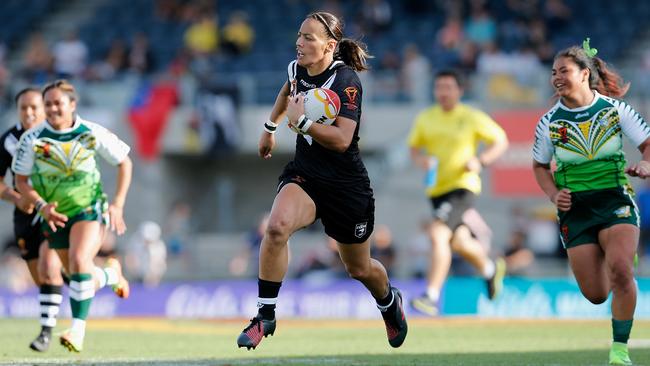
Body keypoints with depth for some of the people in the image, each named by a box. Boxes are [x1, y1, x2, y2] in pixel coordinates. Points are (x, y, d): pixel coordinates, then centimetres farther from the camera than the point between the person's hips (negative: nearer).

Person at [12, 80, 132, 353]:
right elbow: (21, 181, -1)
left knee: (79, 260, -28)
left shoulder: (92, 133, -11)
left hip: (89, 209, -3)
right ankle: (111, 274, 46)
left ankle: (78, 331, -29)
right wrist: (41, 206, -19)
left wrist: (117, 205, -5)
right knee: (84, 280, 10)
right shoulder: (32, 139, -10)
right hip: (55, 217, 3)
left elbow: (124, 163, 2)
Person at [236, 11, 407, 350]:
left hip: (346, 186, -4)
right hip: (304, 175, 4)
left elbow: (342, 140, -28)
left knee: (359, 269, 16)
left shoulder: (346, 81, -20)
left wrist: (301, 121, -31)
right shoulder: (297, 69, -2)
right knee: (277, 226, -31)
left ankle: (390, 302, 53)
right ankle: (265, 316, -21)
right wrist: (270, 126, 32)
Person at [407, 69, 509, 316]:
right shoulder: (425, 118, 5)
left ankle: (431, 296, -22)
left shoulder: (472, 118, -6)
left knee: (438, 234, -23)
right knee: (459, 243, 16)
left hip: (463, 186, -6)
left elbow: (501, 141, 2)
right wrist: (420, 159, -7)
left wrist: (480, 161, -14)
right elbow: (414, 148, 16)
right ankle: (490, 269, 48)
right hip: (436, 189, 6)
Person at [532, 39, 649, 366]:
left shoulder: (614, 109, -3)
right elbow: (540, 166, 14)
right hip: (575, 208, 2)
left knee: (620, 270, -26)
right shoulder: (550, 122, 0)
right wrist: (554, 195, -4)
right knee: (595, 295, -2)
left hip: (615, 201, -2)